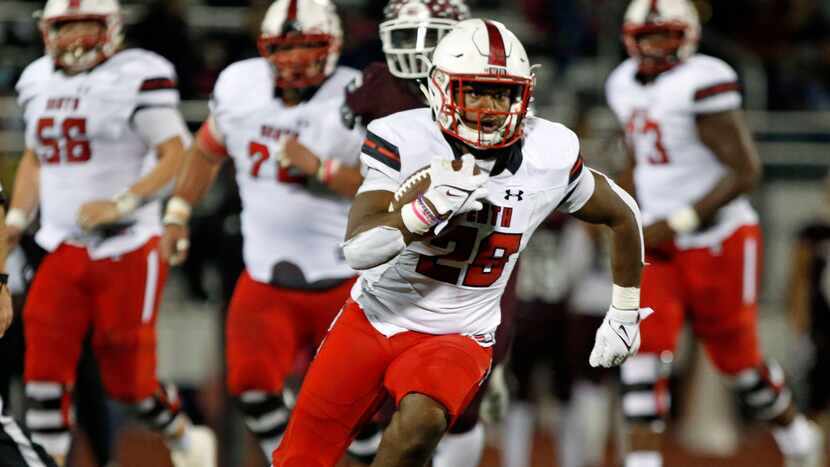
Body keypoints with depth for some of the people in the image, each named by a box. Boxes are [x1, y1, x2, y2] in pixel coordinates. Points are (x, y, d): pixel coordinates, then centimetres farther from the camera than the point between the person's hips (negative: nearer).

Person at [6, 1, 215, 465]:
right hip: (61, 249, 6)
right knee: (45, 368, -6)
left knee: (128, 378, 3)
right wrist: (16, 218, 13)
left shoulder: (137, 77, -10)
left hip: (126, 249, -6)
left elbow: (177, 156, -12)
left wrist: (119, 204, -21)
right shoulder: (39, 82, 10)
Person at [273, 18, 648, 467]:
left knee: (420, 422, -33)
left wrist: (625, 315, 14)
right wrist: (432, 204, -42)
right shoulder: (404, 141, -18)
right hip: (374, 317, 1)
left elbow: (622, 214, 7)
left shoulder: (548, 156, -12)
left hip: (455, 338, 0)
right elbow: (358, 250, -26)